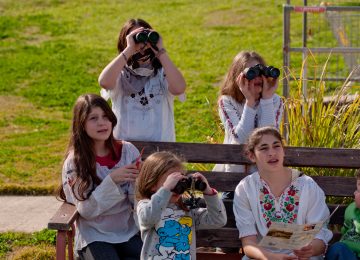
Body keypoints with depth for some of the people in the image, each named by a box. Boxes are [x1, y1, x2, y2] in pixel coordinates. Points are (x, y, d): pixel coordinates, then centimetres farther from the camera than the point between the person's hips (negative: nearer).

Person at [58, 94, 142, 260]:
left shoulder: (128, 151, 0)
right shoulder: (74, 162, -7)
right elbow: (86, 210, -12)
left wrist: (137, 182, -19)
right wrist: (112, 180, -23)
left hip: (129, 232, 2)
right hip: (94, 236, -2)